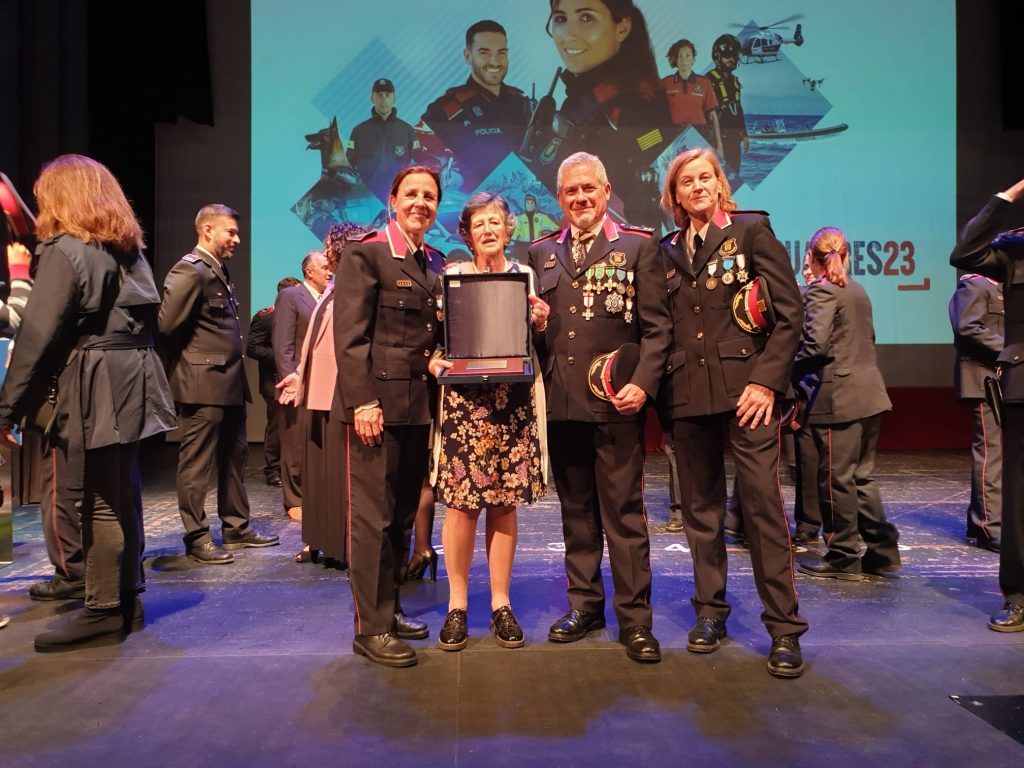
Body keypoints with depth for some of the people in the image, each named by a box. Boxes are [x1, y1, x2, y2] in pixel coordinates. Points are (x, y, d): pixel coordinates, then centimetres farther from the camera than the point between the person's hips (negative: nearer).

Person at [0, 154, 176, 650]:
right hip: (129, 383, 8)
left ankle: (104, 611, 7)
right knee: (123, 494, 13)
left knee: (100, 502, -2)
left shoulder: (64, 249, -9)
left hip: (94, 391, -8)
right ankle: (126, 600, 22)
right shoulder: (128, 248, 16)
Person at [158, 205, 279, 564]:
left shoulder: (219, 270, 17)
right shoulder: (190, 270, -13)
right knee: (197, 463, 0)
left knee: (235, 456, 16)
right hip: (202, 384, -10)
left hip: (229, 383, 10)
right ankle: (197, 538, 10)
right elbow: (167, 326, -18)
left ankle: (236, 527, 27)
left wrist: (236, 373, 13)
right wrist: (184, 364, -6)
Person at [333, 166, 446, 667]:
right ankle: (371, 627, 8)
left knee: (403, 514, 12)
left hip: (420, 404, 7)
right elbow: (349, 334, -12)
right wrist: (362, 400, -18)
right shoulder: (367, 253, -4)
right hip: (379, 402, -7)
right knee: (373, 516, -2)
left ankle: (389, 611, 24)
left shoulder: (436, 264, 16)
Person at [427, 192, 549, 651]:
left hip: (513, 404, 2)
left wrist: (541, 323, -6)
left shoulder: (526, 276, 12)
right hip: (463, 402, -1)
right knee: (462, 502, -2)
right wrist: (433, 362, -14)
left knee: (504, 504, 5)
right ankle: (457, 605, 13)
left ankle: (501, 604, 17)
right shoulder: (451, 275, 7)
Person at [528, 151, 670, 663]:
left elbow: (656, 326, -3)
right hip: (561, 400, 4)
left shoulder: (639, 246, 2)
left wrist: (642, 384, -15)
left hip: (616, 401, -4)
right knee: (576, 511, 13)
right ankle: (585, 603, 27)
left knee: (624, 514, 1)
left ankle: (635, 618, 12)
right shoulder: (541, 253, 14)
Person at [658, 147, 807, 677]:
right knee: (701, 507, 10)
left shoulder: (751, 230, 4)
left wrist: (766, 379, -11)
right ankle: (710, 611, 24)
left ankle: (784, 627, 5)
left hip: (744, 388, -3)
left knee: (763, 504, -6)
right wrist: (658, 382, 1)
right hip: (687, 393, 4)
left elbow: (789, 311, -2)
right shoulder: (667, 251, 14)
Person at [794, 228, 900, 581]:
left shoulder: (821, 290, -9)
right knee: (861, 476, 15)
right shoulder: (858, 290, 16)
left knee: (836, 479, 0)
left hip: (840, 396, -9)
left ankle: (843, 558, 8)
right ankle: (881, 551, 20)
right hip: (869, 392, 9)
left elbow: (815, 345, -18)